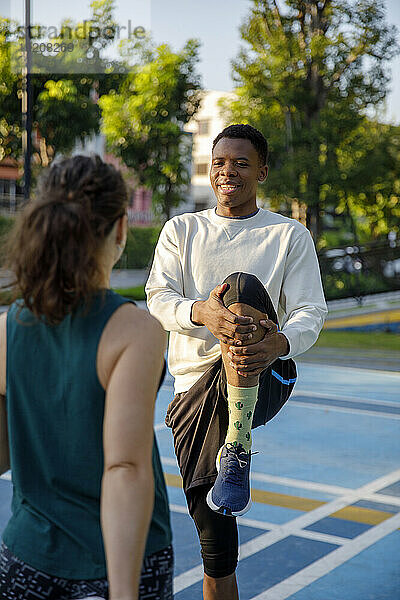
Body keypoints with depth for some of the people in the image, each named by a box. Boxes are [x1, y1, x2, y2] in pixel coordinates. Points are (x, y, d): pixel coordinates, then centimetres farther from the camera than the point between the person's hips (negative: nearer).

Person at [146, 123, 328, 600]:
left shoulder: (290, 235, 5)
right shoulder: (181, 230, 11)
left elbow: (311, 311, -4)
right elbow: (158, 297, -3)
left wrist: (279, 343, -29)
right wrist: (201, 312, -28)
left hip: (263, 380, -3)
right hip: (194, 385, 3)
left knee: (244, 288, -33)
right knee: (214, 544, 3)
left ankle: (238, 450, -29)